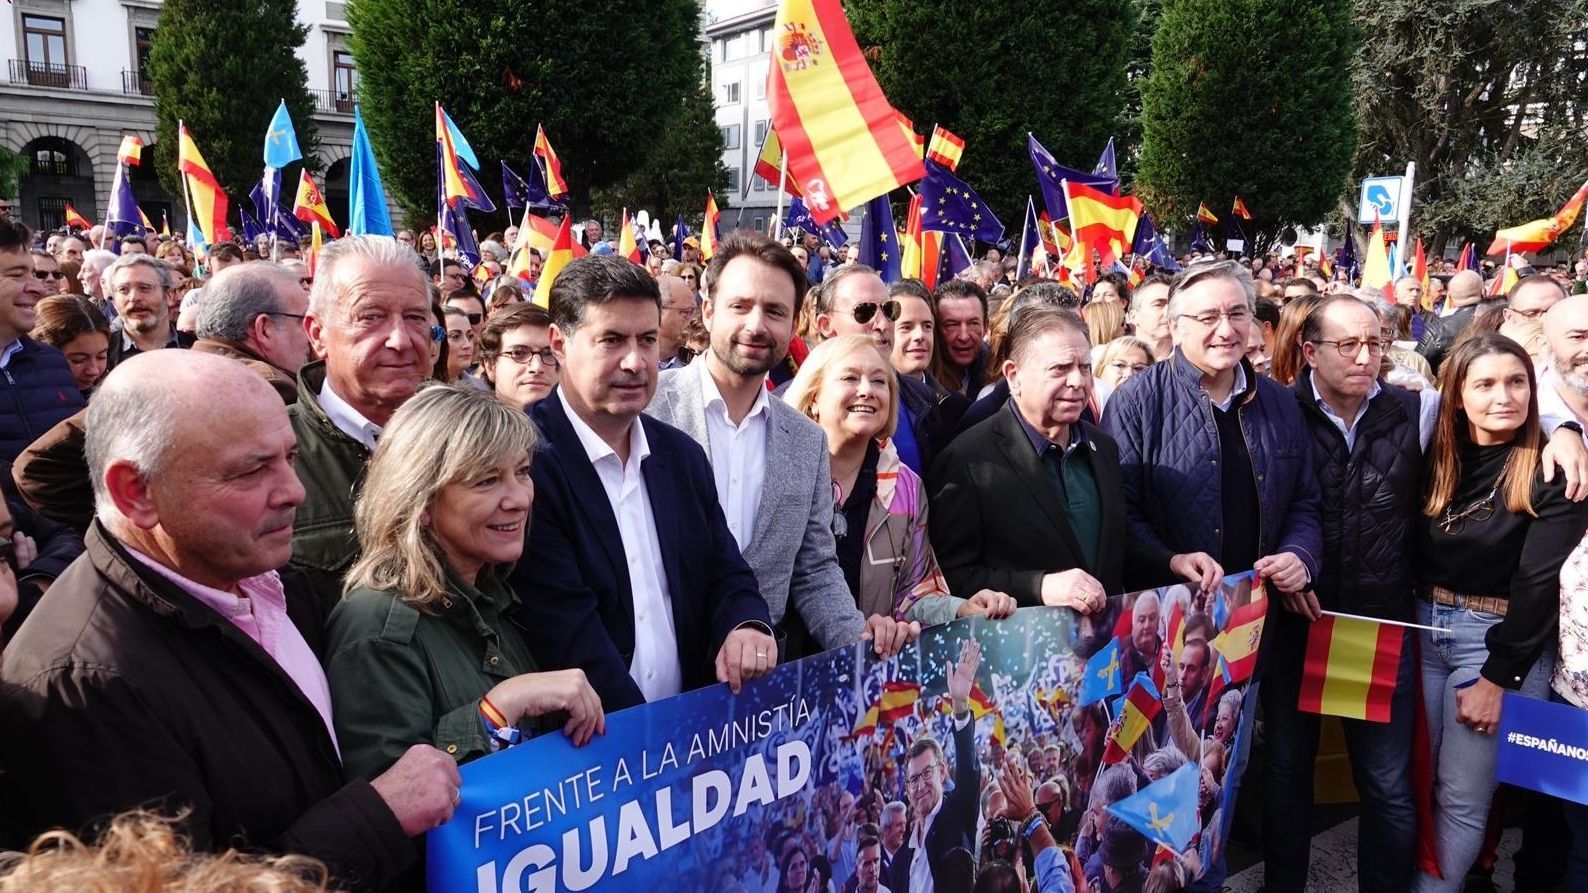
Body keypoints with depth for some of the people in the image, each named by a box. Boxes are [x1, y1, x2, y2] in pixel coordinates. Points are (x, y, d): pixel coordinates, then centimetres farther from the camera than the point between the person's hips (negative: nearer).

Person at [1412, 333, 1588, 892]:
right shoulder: (1437, 457, 4)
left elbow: (1541, 583, -12)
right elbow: (1415, 556, 4)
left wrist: (1498, 677, -12)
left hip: (1502, 640, -4)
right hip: (1423, 629, 4)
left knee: (1461, 797, 3)